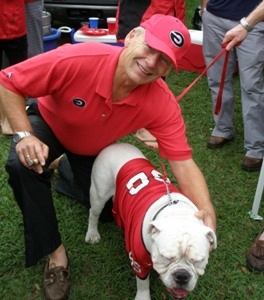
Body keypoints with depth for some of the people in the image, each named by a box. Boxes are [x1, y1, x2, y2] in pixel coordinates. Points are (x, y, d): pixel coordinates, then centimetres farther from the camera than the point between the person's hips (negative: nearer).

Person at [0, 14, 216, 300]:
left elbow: (183, 163, -33)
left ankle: (71, 174, 41)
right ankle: (54, 252, -13)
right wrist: (24, 135, -42)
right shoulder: (77, 60, -41)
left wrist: (206, 211, -51)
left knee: (107, 207, 8)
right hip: (50, 123, -2)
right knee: (23, 166, -34)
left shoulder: (163, 104, -34)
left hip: (96, 147, 3)